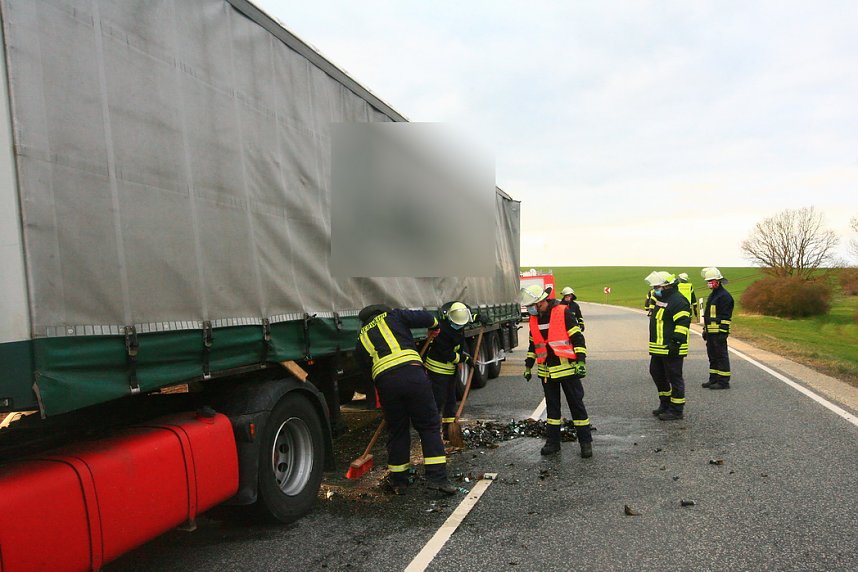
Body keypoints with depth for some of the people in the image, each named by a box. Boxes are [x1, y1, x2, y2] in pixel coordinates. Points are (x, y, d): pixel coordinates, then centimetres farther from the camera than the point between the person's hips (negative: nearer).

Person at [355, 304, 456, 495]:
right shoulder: (392, 316, 19)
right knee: (430, 425, 5)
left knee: (397, 430, 17)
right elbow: (427, 318, 11)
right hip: (412, 372, -3)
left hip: (384, 381, 3)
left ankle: (398, 480, 24)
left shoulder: (361, 338, 27)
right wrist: (434, 324, 33)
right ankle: (437, 476, 2)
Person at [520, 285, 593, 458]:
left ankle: (586, 442, 12)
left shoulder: (563, 312, -13)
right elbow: (533, 344, 18)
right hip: (546, 371, 6)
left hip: (567, 369, -6)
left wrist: (580, 361, -17)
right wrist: (528, 366, 18)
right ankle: (553, 442, 22)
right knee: (552, 407, 13)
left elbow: (577, 338, -12)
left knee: (577, 405, 3)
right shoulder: (534, 319, 7)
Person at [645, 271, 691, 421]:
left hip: (671, 349, -11)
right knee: (657, 374, 18)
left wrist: (676, 342, -25)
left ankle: (676, 410, 8)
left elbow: (683, 323, -22)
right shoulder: (660, 299, 16)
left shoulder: (678, 301, -16)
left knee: (674, 378, -1)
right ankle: (665, 403, 32)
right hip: (658, 348, 11)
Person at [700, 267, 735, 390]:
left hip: (718, 333, -10)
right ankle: (714, 379, 23)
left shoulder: (724, 296, -13)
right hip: (711, 332, 10)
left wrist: (723, 333, -21)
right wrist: (705, 330, 24)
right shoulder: (713, 295, 18)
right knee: (712, 356, 15)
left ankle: (723, 382, 0)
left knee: (721, 356, -5)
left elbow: (726, 316, -18)